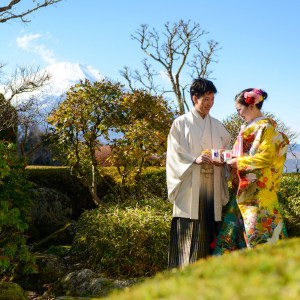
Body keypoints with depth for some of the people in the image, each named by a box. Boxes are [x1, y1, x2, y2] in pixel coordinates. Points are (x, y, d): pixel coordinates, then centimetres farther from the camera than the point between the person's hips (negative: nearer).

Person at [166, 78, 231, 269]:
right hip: (190, 188, -4)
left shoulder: (217, 126, 17)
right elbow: (175, 154, -3)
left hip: (212, 189, 4)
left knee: (210, 232, 1)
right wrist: (195, 160, -19)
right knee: (189, 234, -6)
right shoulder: (180, 124, 4)